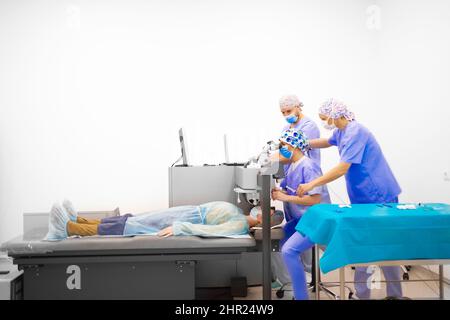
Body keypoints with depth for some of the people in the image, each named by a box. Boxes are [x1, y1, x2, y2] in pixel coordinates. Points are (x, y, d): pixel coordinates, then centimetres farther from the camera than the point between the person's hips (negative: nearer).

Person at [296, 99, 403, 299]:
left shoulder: (355, 132, -22)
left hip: (379, 196, -9)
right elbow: (327, 142, 32)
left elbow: (342, 169, -28)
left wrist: (311, 185, -27)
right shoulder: (341, 131, 9)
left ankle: (395, 294, 15)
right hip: (363, 197, 9)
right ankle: (361, 292, 20)